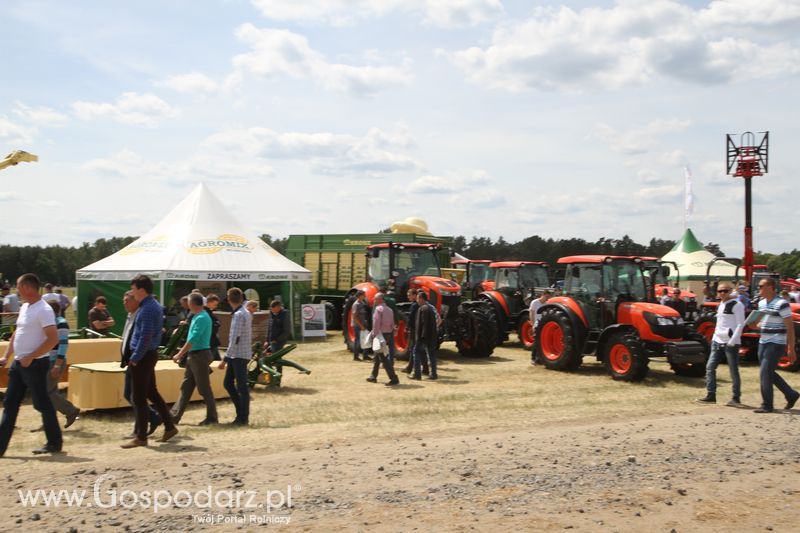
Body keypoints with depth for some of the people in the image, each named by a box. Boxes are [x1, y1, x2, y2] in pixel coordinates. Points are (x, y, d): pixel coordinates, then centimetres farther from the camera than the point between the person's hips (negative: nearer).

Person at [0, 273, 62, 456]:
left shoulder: (43, 310, -16)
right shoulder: (24, 308, 12)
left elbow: (53, 339, -23)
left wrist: (31, 357, -21)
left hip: (35, 364, -9)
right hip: (19, 363, 9)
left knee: (42, 404, 0)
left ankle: (55, 443, 13)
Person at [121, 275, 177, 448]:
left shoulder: (148, 309, -18)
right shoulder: (155, 306, 13)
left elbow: (145, 337, -24)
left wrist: (135, 357, -18)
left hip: (143, 356, -10)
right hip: (149, 354, 10)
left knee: (139, 398, -2)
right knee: (152, 393, 17)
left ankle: (141, 437, 5)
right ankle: (169, 427, 21)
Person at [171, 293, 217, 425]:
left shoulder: (202, 318, -17)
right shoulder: (196, 317, 14)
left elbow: (193, 339, -22)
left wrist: (180, 354, -18)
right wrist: (183, 353, 18)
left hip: (200, 355, -10)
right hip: (193, 356, 10)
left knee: (204, 388, -2)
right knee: (185, 387, 10)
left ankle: (212, 417, 6)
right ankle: (174, 416, 13)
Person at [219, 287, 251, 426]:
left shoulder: (238, 315, -16)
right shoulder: (246, 313, 12)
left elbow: (234, 339, -22)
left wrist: (225, 359, -21)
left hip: (239, 355, -9)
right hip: (237, 356, 9)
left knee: (242, 386, -2)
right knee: (228, 383, 13)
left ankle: (243, 417, 5)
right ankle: (241, 413, 18)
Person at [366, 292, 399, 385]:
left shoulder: (378, 309, -12)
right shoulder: (389, 310, 12)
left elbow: (376, 324, -18)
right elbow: (392, 324, 12)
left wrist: (374, 335, -16)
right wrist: (391, 335, 16)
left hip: (381, 335, -9)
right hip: (389, 334, 9)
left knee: (383, 357, -7)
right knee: (377, 356, 20)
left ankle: (393, 378, -12)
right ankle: (373, 376, 30)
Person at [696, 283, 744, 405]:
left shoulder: (737, 305, -8)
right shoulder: (720, 305, 16)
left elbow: (740, 324, -12)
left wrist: (732, 341, -17)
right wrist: (715, 337, 14)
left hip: (731, 343, -8)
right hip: (718, 341, 8)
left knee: (733, 370, 0)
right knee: (710, 367, 2)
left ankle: (736, 398, 9)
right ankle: (710, 395, 6)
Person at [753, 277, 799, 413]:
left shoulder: (781, 304, -15)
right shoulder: (761, 303, 10)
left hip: (776, 344, -8)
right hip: (763, 342, 8)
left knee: (765, 373, -9)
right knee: (769, 373, 13)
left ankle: (767, 405, 0)